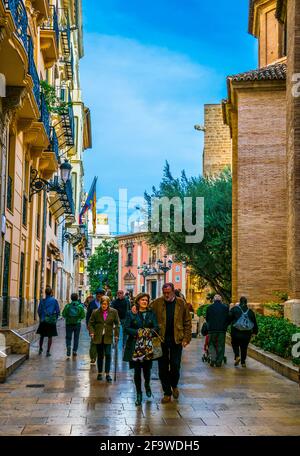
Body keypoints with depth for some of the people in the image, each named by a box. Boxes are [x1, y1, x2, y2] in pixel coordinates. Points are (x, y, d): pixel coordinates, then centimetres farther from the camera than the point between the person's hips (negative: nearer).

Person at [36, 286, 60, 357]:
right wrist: (55, 319, 12)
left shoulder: (42, 301, -3)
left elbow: (39, 311, 1)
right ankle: (48, 351, 3)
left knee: (42, 335, 18)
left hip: (43, 320, 1)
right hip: (52, 321, -1)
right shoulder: (54, 301, -5)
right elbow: (58, 311, -2)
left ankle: (40, 349, 24)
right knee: (50, 337, 5)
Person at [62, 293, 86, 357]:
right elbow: (83, 315, -6)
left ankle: (68, 346, -18)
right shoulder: (80, 306, -6)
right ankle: (74, 351, 12)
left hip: (69, 323, 0)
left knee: (68, 337, 9)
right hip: (77, 323, 0)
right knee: (76, 338, 12)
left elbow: (63, 314, -4)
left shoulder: (67, 306, -6)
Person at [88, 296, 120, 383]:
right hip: (98, 337, 1)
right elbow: (90, 323, 6)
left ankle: (107, 374, 1)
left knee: (108, 355, -8)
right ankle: (99, 373, 21)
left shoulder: (113, 312, -1)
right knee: (100, 355, 8)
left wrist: (116, 335, -1)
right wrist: (91, 333, -8)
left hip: (108, 337, -1)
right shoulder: (95, 312, -1)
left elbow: (117, 324, 5)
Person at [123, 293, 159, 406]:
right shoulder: (131, 314, 3)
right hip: (135, 346, -1)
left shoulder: (151, 314, 9)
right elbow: (126, 328, -3)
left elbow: (156, 328, 2)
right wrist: (137, 332, -17)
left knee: (147, 369, 2)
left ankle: (147, 384, 36)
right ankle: (139, 394, 15)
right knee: (137, 370, 1)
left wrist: (151, 332, -19)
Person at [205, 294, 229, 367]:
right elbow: (228, 319, 3)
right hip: (222, 329, 1)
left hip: (212, 329, -1)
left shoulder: (209, 307, 0)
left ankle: (213, 359, -7)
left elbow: (207, 318, 8)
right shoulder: (225, 307, 2)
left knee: (211, 344, 10)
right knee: (220, 346, 7)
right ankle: (219, 362, 6)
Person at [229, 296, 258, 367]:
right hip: (246, 333, 2)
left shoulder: (234, 309, -2)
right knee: (244, 347, 10)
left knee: (235, 344, 15)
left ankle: (237, 356, -7)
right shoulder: (250, 311, 8)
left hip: (236, 332, -2)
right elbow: (254, 322, 12)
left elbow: (229, 318, -6)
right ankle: (243, 362, 10)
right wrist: (255, 331, 21)